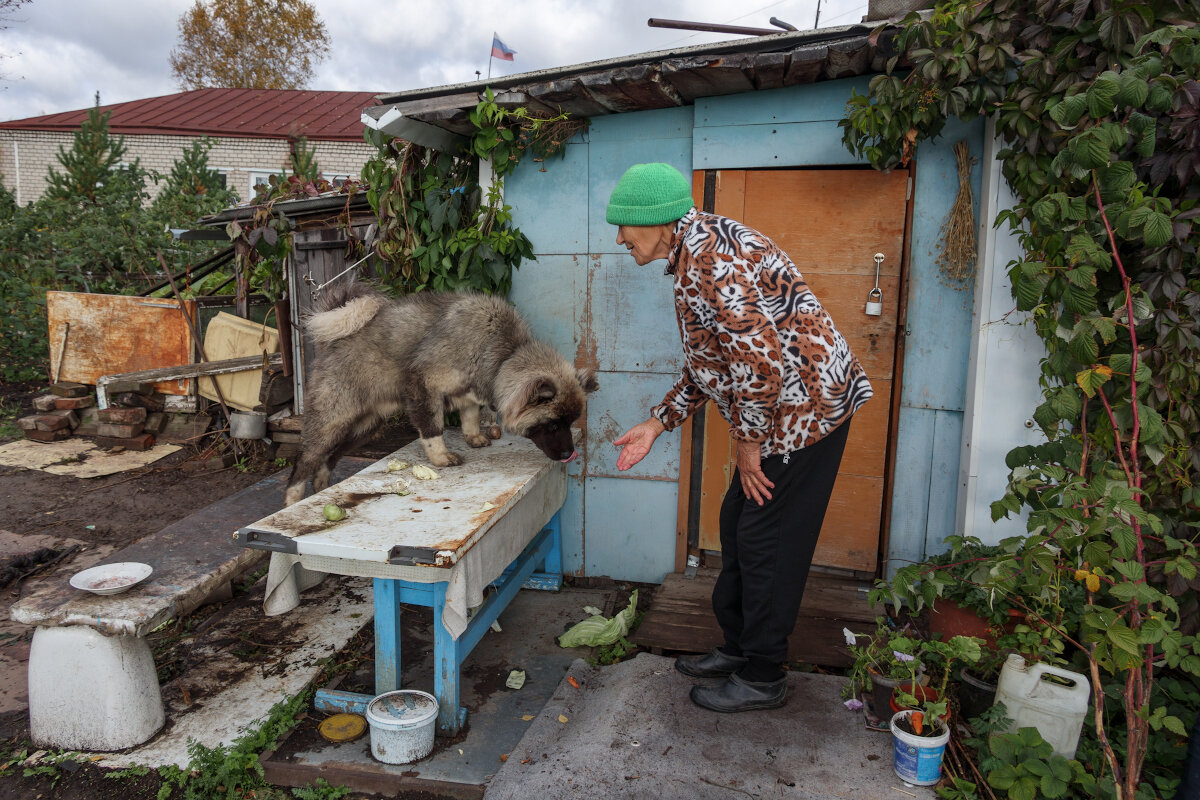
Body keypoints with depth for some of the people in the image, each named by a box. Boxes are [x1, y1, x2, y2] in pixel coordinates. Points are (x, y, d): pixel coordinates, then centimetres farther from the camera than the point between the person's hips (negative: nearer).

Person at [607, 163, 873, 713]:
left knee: (767, 541, 0)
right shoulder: (698, 250, 13)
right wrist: (658, 423, 13)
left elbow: (759, 360, -28)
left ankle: (762, 678, 17)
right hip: (790, 411, 11)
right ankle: (738, 648, 32)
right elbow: (707, 362, 18)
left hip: (805, 407, -11)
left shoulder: (705, 261, -22)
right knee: (738, 526, 16)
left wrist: (747, 441, -15)